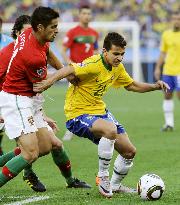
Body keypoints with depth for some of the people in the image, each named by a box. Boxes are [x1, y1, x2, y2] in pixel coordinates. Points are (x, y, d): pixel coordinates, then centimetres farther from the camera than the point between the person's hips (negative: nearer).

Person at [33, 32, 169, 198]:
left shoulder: (118, 67, 3)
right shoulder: (94, 65, -24)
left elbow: (131, 85, 19)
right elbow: (68, 71, -32)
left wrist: (155, 86, 7)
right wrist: (47, 83, -46)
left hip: (100, 111, 9)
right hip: (78, 115, -9)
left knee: (130, 152, 6)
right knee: (110, 129, -38)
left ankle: (115, 185, 32)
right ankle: (103, 177, -19)